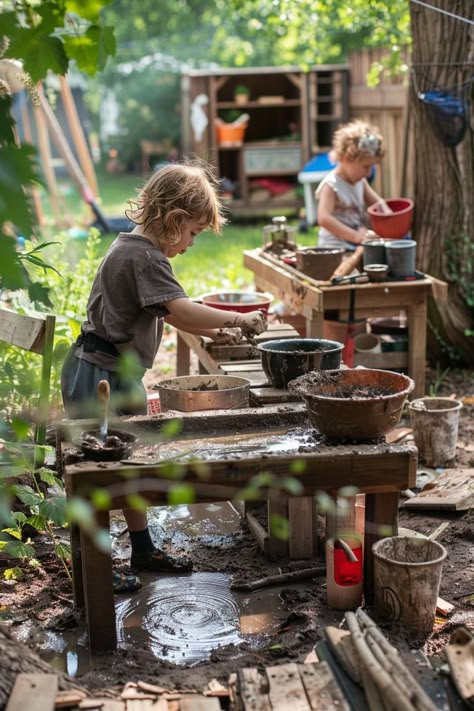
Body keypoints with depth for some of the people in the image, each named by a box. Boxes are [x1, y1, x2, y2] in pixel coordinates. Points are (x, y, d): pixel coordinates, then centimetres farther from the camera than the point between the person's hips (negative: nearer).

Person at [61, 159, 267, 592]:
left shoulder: (136, 248, 11)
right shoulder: (143, 256, -21)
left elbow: (168, 314, 19)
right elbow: (181, 310, -32)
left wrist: (213, 331, 9)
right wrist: (239, 319, -24)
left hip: (121, 373, 10)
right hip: (98, 375, -10)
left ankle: (143, 549, 32)